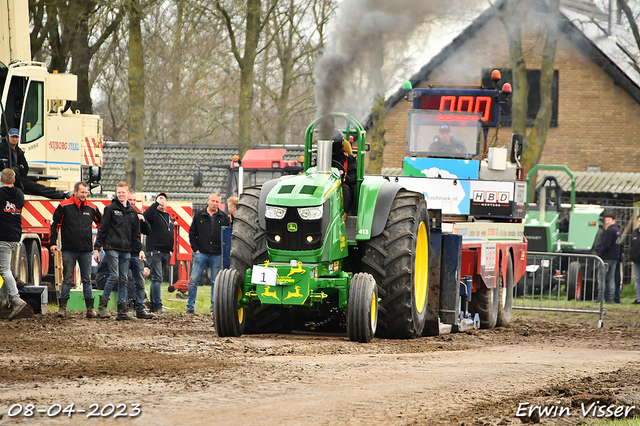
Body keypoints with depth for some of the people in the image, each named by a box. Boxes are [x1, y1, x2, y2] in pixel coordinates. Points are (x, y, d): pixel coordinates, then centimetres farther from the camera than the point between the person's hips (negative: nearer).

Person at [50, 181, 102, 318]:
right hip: (69, 250, -2)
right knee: (67, 280, -1)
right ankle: (62, 307, 2)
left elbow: (101, 224, 20)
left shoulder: (91, 208, 8)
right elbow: (55, 224, 3)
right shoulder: (64, 206, -1)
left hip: (86, 250, 3)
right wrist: (53, 243, -3)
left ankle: (90, 308, 7)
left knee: (87, 280, 5)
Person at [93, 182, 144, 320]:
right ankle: (102, 306, -7)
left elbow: (136, 234, 21)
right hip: (112, 247, -5)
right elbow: (102, 230, -1)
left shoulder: (132, 212, 15)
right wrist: (97, 248, -5)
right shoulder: (110, 209, 0)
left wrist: (140, 249, 11)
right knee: (114, 275, -15)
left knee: (123, 279, 3)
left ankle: (122, 312, 4)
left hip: (126, 250, 5)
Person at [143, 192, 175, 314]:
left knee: (157, 278, 10)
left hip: (166, 253, 7)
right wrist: (156, 203, -23)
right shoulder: (154, 213, -1)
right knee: (157, 278, -12)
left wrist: (171, 249, 17)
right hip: (155, 250, -7)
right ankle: (157, 305, -16)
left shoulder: (170, 217, 21)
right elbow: (145, 215, -25)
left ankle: (153, 305, 14)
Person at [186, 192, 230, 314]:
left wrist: (224, 251, 1)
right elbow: (192, 233, 10)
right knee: (193, 280, -5)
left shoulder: (223, 217, 7)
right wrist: (195, 249, 0)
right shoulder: (199, 215, 7)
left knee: (216, 283, 2)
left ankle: (214, 307, 8)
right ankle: (190, 307, 1)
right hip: (201, 254, 0)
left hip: (217, 255, 0)